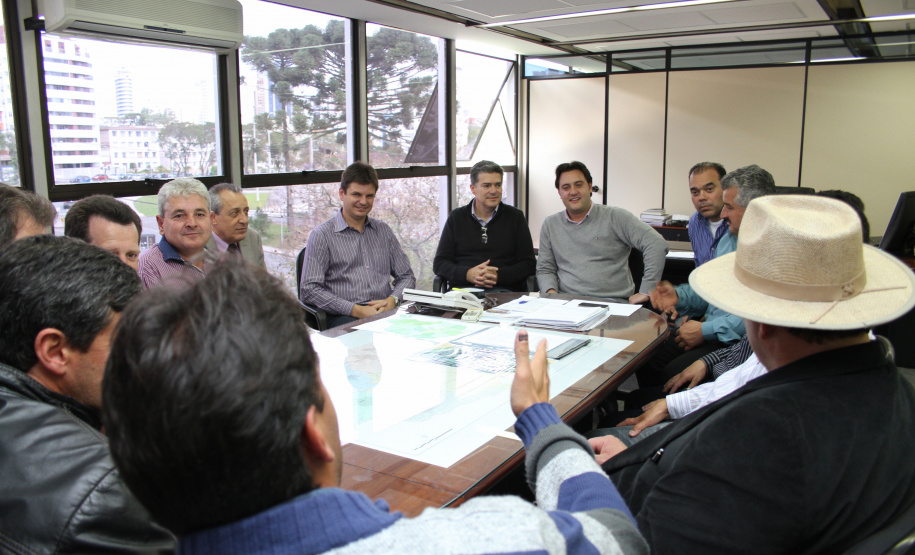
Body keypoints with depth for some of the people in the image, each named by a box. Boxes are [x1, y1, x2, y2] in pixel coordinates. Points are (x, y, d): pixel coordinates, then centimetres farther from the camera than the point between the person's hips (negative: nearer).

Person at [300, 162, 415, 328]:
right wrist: (356, 310, -13)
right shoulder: (322, 235, 7)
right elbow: (309, 289, -2)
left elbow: (406, 276, 24)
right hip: (344, 317, -4)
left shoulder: (383, 230, 23)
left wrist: (392, 300, 0)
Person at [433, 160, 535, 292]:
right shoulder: (456, 218, 15)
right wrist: (468, 274, -12)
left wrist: (499, 276, -13)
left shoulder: (515, 217, 13)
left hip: (505, 289, 0)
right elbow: (439, 263, 9)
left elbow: (528, 263, 6)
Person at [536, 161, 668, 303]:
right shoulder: (550, 224, 17)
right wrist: (551, 292, -4)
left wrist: (645, 291, -11)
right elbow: (545, 269, 19)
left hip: (614, 302, -2)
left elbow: (657, 244, -4)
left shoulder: (615, 217, 4)